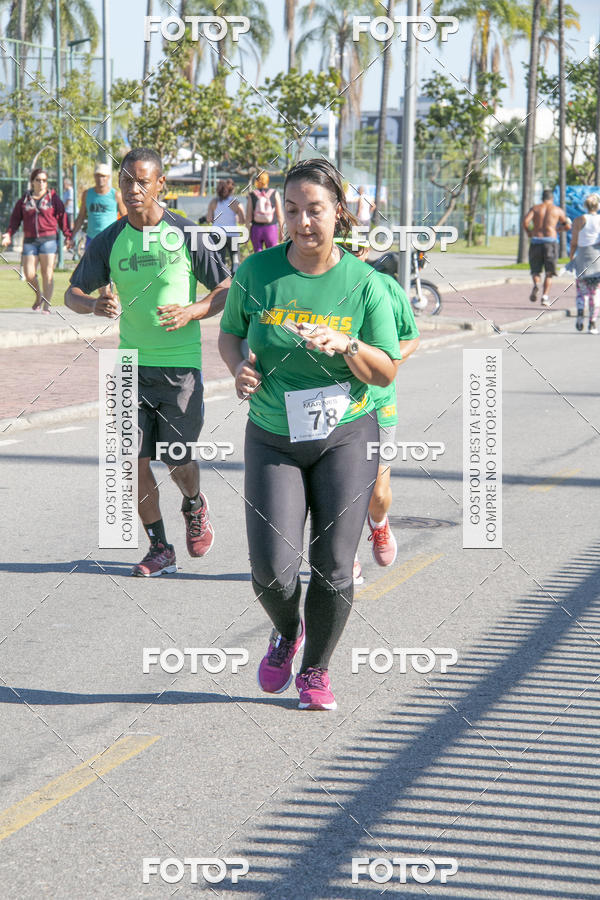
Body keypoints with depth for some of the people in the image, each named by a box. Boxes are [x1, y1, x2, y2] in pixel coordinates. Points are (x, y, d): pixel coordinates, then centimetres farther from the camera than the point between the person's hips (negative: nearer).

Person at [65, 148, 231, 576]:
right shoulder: (109, 241, 2)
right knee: (135, 460, -2)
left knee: (178, 461, 1)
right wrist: (96, 305, -16)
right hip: (132, 365, 3)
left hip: (182, 364, -2)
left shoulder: (186, 234, -5)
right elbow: (73, 293, 7)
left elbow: (227, 290, 2)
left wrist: (191, 312, -16)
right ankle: (160, 549, 13)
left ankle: (195, 506, 36)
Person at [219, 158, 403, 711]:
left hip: (346, 437, 0)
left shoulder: (364, 284, -7)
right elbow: (229, 332, 11)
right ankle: (287, 632, 27)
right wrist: (239, 365, -11)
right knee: (272, 571, -9)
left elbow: (387, 373, -3)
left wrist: (346, 345, -22)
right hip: (272, 440, 1)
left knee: (334, 570, -1)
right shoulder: (257, 273, -6)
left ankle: (316, 669, 24)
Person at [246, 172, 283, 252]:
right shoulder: (275, 193, -2)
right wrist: (281, 231, 9)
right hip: (271, 229, 0)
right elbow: (279, 214, 1)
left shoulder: (252, 195, -2)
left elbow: (248, 217, -2)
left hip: (256, 229, 0)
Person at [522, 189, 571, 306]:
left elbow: (525, 221, -7)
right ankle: (545, 296, -9)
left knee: (535, 269, 11)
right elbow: (568, 226, 15)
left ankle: (536, 284, -20)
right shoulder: (558, 210, 9)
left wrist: (528, 232, 10)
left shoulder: (535, 208, 9)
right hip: (551, 241, -1)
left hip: (536, 241, 1)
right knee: (549, 272, 6)